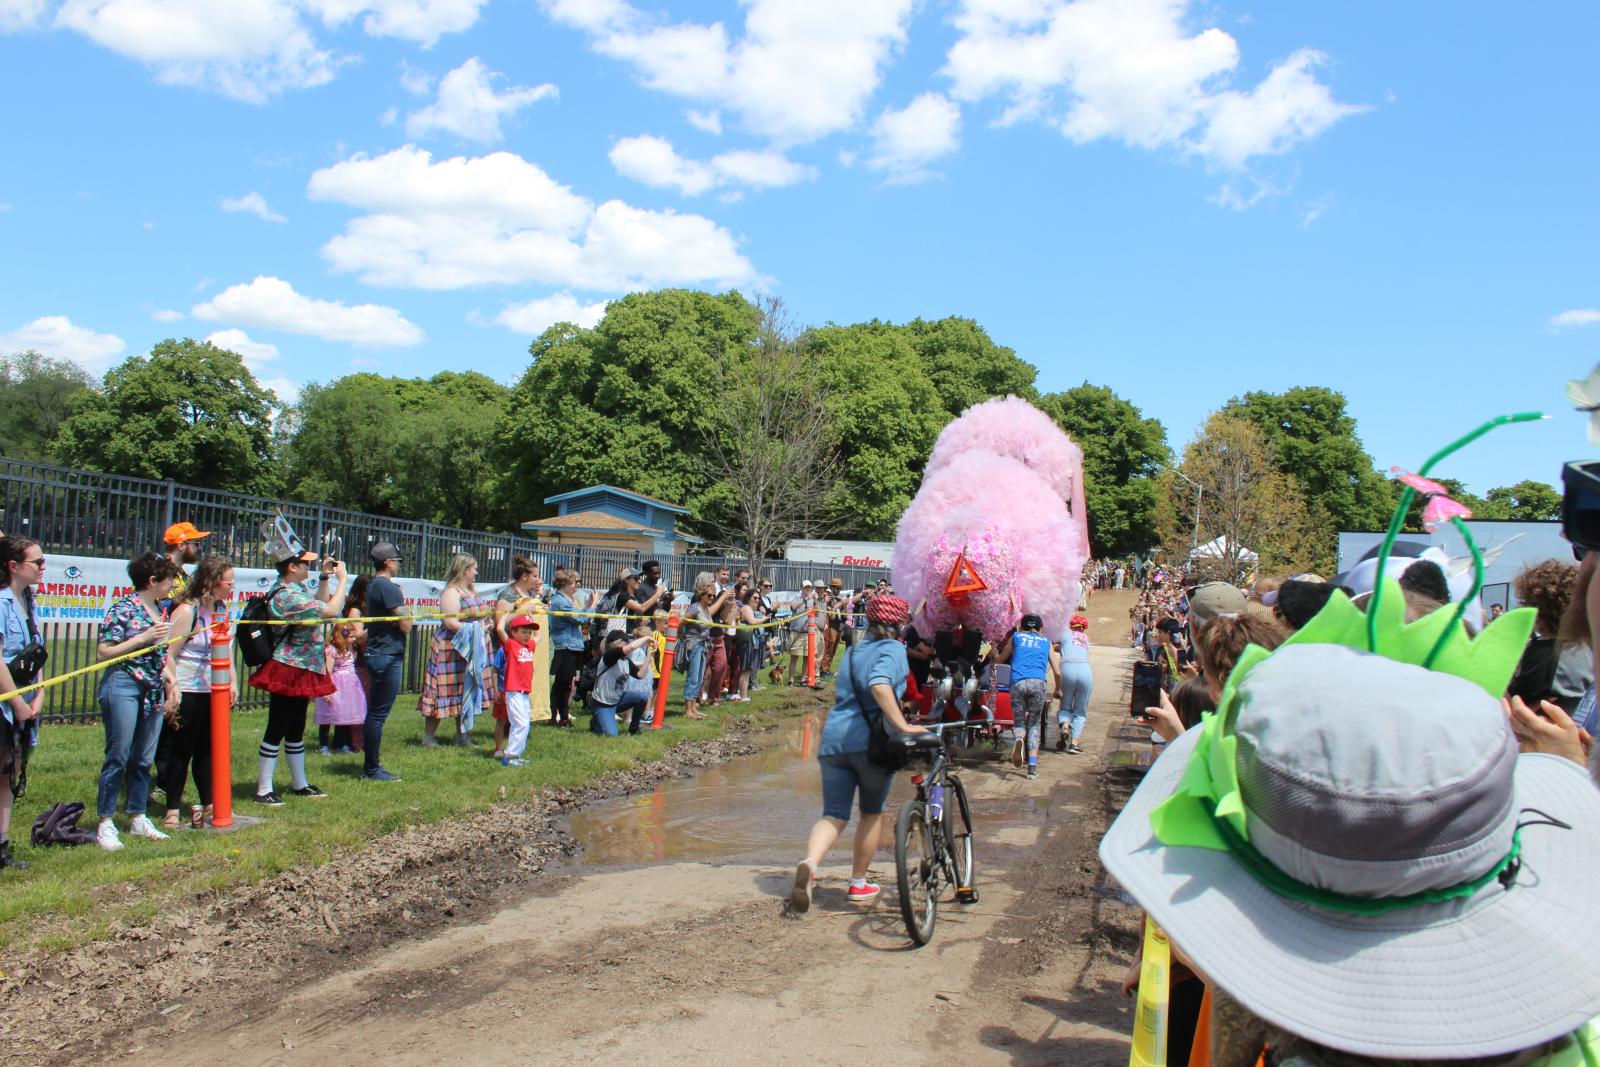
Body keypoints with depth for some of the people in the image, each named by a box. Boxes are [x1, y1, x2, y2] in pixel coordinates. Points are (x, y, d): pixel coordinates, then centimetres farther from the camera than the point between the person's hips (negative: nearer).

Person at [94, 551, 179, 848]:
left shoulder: (161, 610, 12)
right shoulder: (123, 609, -9)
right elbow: (103, 652, -12)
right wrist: (143, 637, -17)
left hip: (154, 690, 7)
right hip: (123, 687, -7)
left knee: (144, 759, 11)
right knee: (118, 757, -2)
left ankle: (138, 818, 20)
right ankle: (105, 824, 7)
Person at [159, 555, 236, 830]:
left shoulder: (224, 609, 6)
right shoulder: (187, 611, -16)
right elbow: (168, 654, -17)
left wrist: (233, 681, 12)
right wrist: (172, 692, -19)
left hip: (215, 691, 7)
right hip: (189, 692, -6)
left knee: (208, 750, 13)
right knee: (182, 751, 2)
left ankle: (207, 806, 22)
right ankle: (173, 811, 12)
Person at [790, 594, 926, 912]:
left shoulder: (852, 651, 22)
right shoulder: (893, 649, -1)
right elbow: (879, 684, -22)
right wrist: (902, 726, -25)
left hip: (833, 739, 5)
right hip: (870, 741, -5)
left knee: (833, 815, 6)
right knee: (872, 813, 16)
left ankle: (809, 863, -22)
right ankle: (858, 885, 24)